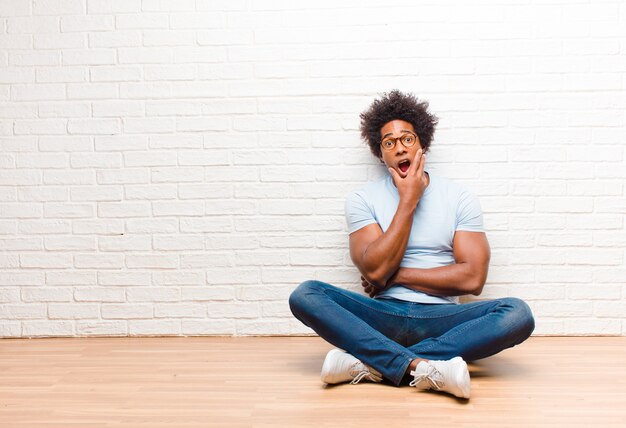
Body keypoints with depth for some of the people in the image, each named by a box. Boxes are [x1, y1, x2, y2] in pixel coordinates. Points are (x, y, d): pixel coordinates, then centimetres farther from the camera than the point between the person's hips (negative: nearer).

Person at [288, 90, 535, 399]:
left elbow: (473, 278, -6)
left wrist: (397, 275, -7)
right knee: (305, 295, -24)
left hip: (440, 317, 1)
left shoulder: (459, 198, 4)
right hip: (383, 316, 0)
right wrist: (408, 201, -11)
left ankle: (371, 363, -30)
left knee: (518, 314, -27)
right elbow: (375, 271, -11)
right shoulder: (362, 199, 3)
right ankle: (423, 366, -34)